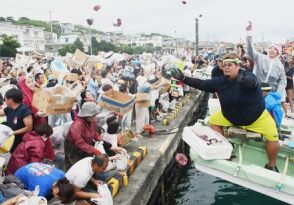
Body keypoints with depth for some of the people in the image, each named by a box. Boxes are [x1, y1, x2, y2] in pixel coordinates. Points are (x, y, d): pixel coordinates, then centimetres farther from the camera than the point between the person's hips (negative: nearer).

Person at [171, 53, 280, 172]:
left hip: (256, 116, -4)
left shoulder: (247, 76, -25)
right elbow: (201, 84, -9)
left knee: (273, 136, -15)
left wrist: (246, 81, -71)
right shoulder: (220, 81, -12)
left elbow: (251, 81, -48)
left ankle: (271, 165, 11)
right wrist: (183, 78, -16)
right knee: (213, 120, -2)